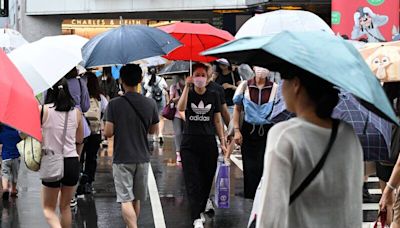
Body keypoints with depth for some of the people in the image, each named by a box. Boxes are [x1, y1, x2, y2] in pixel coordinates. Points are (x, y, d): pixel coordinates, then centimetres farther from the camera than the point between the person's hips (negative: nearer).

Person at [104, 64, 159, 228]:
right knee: (136, 199, 18)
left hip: (122, 159, -4)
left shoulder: (114, 104, -12)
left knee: (126, 200, -5)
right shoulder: (150, 103, -3)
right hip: (142, 158, 4)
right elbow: (153, 130, 8)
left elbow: (108, 133, -13)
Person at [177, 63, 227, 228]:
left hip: (209, 143, 2)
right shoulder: (188, 94, 3)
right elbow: (181, 108, -20)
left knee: (206, 181, 8)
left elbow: (217, 121, 10)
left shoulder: (213, 96, 7)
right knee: (193, 182, -8)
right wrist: (187, 86, -20)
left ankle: (200, 211, 26)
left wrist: (223, 143, 5)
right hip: (190, 144, -2)